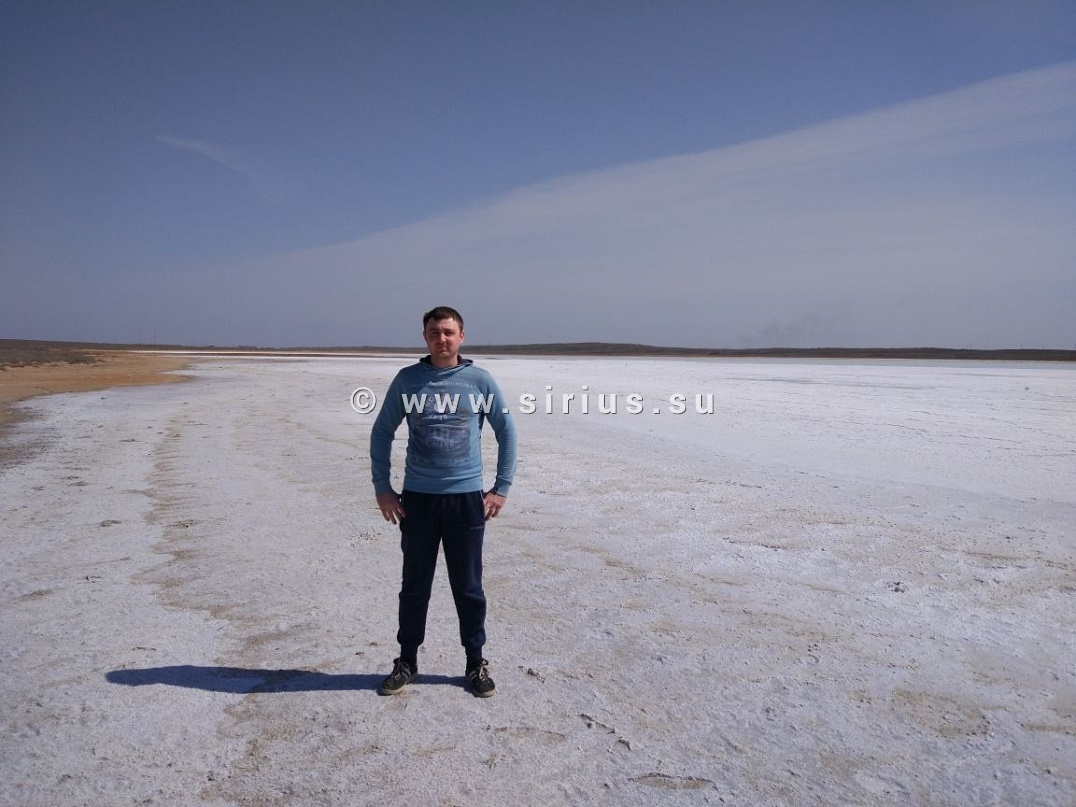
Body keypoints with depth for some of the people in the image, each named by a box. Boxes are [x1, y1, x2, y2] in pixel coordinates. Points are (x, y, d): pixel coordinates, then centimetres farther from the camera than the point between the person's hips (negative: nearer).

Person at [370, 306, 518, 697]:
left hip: (467, 499, -1)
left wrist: (501, 488, 2)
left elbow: (506, 431, 5)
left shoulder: (480, 380, -1)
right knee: (414, 586, 12)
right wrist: (382, 488, 3)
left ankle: (476, 663, 26)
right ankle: (406, 662, 29)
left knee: (468, 588, 10)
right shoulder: (407, 380, 1)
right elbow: (382, 433, 8)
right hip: (417, 499, 1)